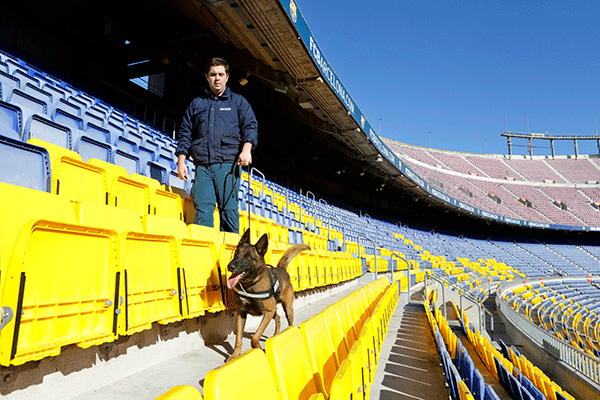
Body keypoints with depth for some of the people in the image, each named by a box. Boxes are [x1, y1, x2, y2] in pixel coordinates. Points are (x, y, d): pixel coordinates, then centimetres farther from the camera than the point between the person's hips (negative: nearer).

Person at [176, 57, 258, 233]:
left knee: (228, 208, -8)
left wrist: (246, 148, -12)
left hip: (228, 164, -2)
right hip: (202, 166, 2)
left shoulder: (238, 101, 19)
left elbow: (250, 126, 7)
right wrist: (181, 160, 8)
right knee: (203, 208, -9)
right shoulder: (196, 104, 24)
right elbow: (185, 133, 20)